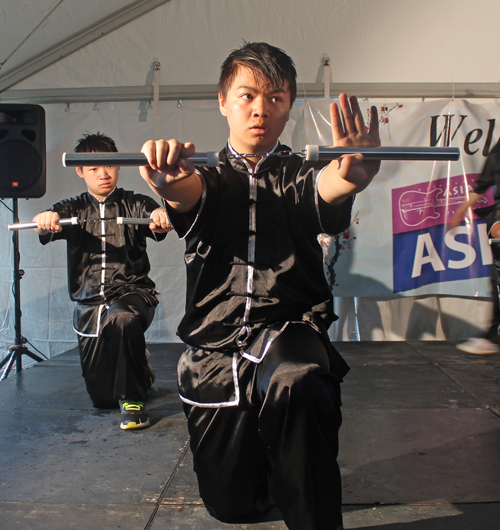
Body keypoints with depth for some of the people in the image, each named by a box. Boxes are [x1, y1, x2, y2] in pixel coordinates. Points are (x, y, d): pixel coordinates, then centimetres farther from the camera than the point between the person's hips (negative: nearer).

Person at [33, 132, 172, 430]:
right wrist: (46, 220, -36)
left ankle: (133, 398, -19)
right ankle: (139, 369, 42)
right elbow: (50, 223, -11)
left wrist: (161, 218, -43)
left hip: (132, 292, -3)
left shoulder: (134, 204, 4)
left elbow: (153, 216, -17)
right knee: (101, 397, 7)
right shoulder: (73, 210, 9)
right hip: (89, 301, 3)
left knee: (121, 319, -40)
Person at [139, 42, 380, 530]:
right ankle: (264, 460, 43)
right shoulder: (206, 179, 9)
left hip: (289, 330, -2)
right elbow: (187, 193, -16)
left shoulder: (298, 176, 7)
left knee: (297, 388, -38)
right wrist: (166, 179, -41)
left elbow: (327, 186, -18)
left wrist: (352, 176, -43)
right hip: (214, 345, 2)